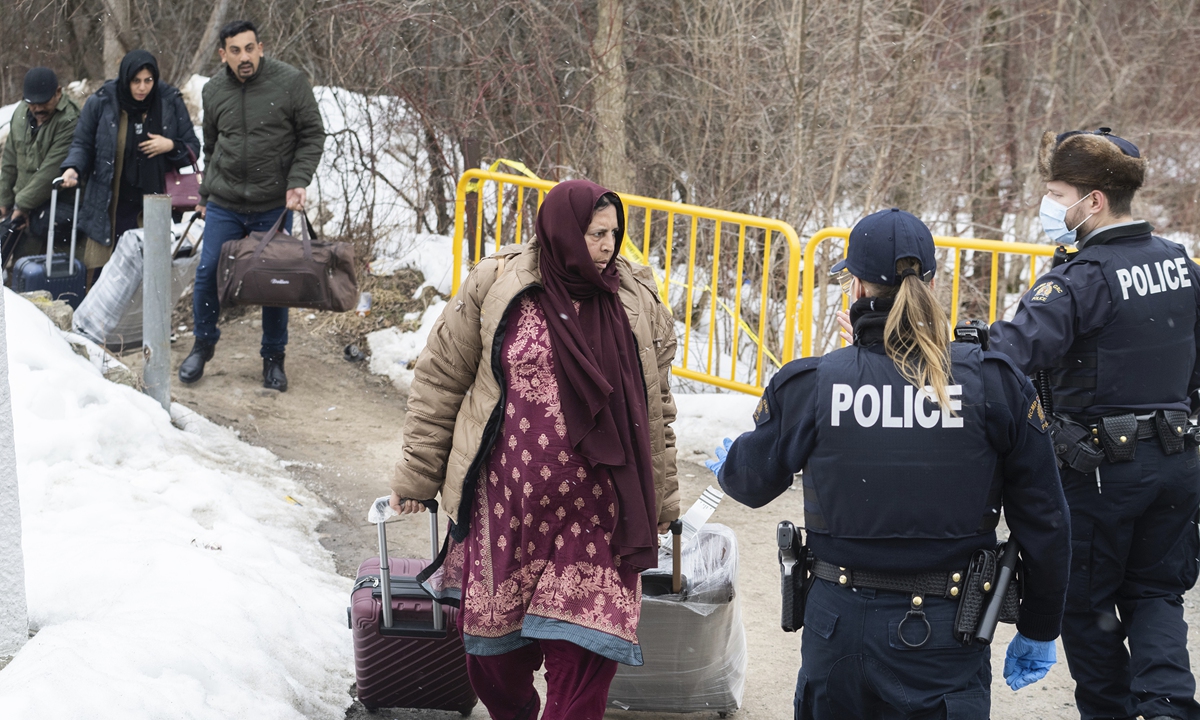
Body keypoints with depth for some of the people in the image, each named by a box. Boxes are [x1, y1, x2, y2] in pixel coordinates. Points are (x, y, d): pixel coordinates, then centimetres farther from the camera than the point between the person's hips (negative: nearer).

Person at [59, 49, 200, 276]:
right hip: (110, 212, -1)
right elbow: (82, 144, 8)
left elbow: (192, 148, 11)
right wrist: (73, 168, -11)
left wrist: (171, 146, -10)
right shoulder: (101, 103, -2)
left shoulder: (170, 102, 2)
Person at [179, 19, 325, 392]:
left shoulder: (290, 82, -8)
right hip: (224, 205, 2)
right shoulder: (214, 91, 3)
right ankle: (203, 344, 23)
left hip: (274, 205, -2)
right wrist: (206, 193, 19)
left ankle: (274, 358, 20)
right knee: (207, 274, 2)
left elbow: (312, 135, -2)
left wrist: (298, 182, -13)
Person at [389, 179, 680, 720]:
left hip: (593, 513, 1)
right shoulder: (495, 287, -3)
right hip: (504, 505, 0)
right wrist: (416, 478, 5)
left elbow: (656, 408, 13)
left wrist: (661, 502, 15)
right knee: (497, 643, 11)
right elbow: (440, 381, 4)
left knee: (583, 653, -7)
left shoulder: (636, 301, 4)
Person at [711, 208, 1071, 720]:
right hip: (948, 637, 0)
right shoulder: (993, 384, -8)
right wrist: (1038, 632, 13)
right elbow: (1043, 522, -1)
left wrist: (724, 465, 36)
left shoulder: (810, 387, -9)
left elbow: (750, 482, 10)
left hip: (842, 623, 0)